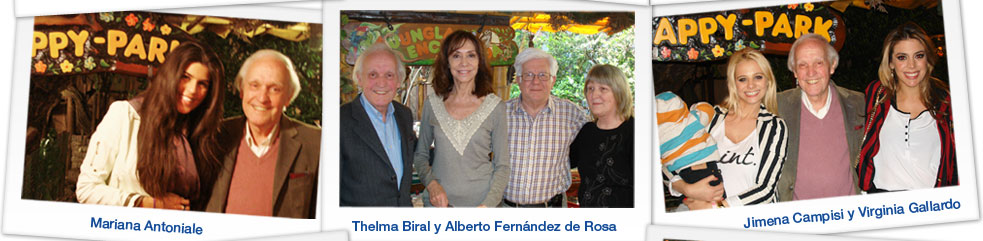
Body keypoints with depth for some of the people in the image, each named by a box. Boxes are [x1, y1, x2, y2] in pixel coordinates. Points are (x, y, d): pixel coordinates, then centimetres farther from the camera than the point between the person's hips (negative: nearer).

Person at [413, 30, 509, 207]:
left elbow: (502, 166, -1)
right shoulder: (432, 103, 1)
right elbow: (420, 155, 10)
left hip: (480, 202, -1)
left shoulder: (495, 106, -4)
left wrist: (487, 205, -13)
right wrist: (431, 183, -7)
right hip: (438, 203, 1)